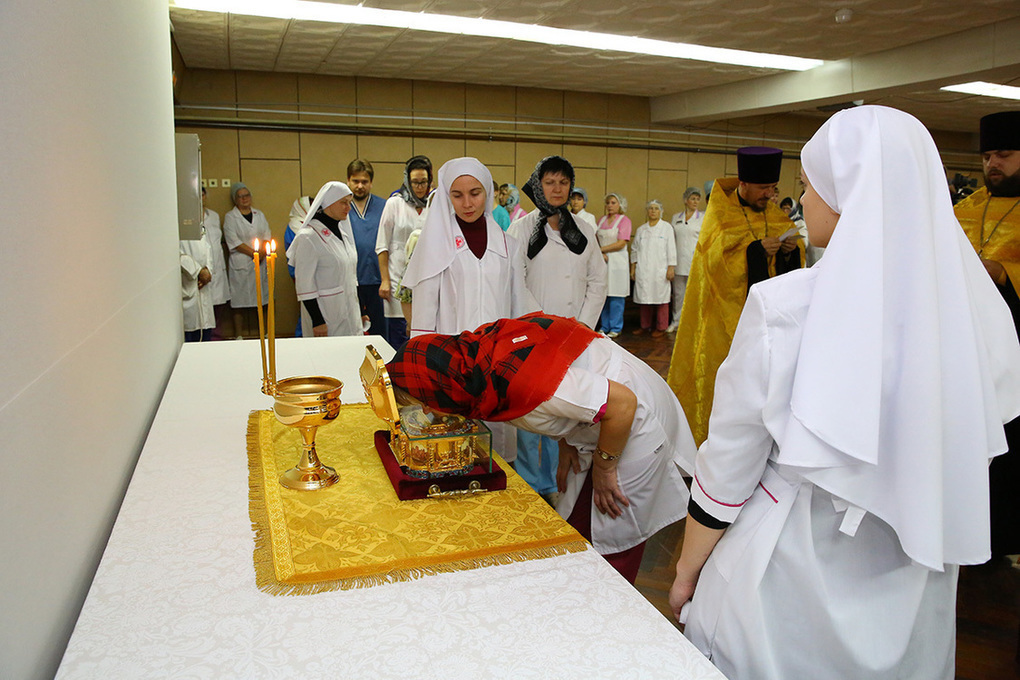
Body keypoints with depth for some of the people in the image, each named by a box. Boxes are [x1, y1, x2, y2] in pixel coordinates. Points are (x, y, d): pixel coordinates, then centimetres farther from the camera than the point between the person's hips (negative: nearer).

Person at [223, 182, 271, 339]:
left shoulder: (259, 214, 15)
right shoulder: (230, 217, 2)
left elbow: (267, 236, 10)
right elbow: (233, 241, -7)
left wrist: (262, 251, -9)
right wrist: (253, 253, -14)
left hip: (260, 265, 4)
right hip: (240, 265, -4)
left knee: (258, 301, 5)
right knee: (240, 302, -3)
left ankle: (256, 333, 14)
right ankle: (239, 336, 3)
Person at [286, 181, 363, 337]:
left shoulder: (341, 231, 13)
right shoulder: (309, 237, -13)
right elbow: (304, 284, -15)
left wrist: (359, 312, 18)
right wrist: (317, 321, -18)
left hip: (349, 311, 8)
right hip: (326, 316, -7)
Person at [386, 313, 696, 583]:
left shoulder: (517, 382, -36)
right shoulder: (483, 344, -10)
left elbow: (622, 404, -30)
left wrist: (603, 468, -14)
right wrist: (566, 445, 3)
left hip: (636, 426, -8)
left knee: (612, 543, 1)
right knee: (576, 528, 12)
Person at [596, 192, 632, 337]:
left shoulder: (624, 220, -3)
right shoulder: (602, 220, 13)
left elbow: (621, 244, -11)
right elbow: (596, 240, 10)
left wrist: (601, 249, -10)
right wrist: (601, 254, -9)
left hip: (617, 262, -5)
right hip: (602, 261, 5)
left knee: (616, 297, -3)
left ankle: (616, 328, 7)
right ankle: (604, 326, 16)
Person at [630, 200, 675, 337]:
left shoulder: (667, 227, 3)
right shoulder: (641, 229, 13)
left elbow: (671, 249, -1)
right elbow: (634, 250, 17)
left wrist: (671, 268, -7)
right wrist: (633, 268, 11)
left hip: (660, 270, -3)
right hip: (643, 270, 3)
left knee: (661, 298, -2)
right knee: (644, 298, 5)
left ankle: (661, 328, 5)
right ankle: (645, 326, 16)